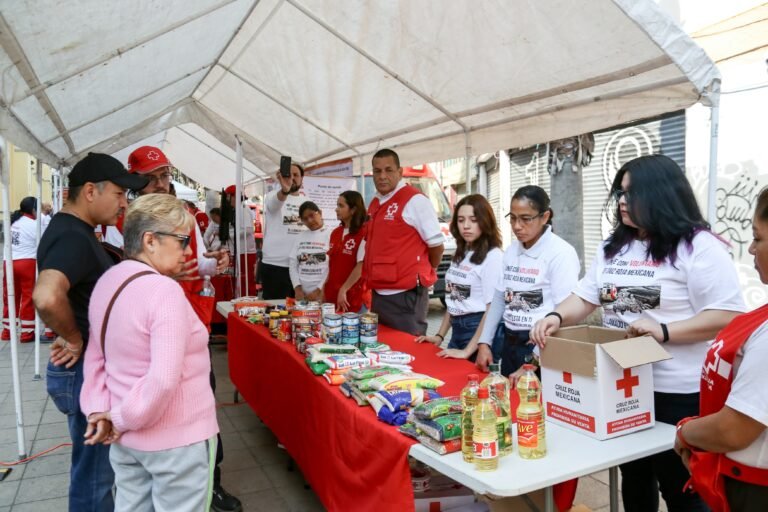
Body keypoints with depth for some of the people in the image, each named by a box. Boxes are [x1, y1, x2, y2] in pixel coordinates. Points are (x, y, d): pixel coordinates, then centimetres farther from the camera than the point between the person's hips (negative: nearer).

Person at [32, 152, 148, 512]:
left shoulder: (72, 230, 8)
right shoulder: (73, 237, -23)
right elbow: (47, 297, -41)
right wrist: (74, 339, -25)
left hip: (92, 367, 10)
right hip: (86, 371, -10)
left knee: (94, 466, 24)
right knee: (93, 473, 7)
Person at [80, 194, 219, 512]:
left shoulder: (107, 282, 3)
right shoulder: (164, 290, -23)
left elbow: (95, 359, 8)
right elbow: (164, 379, -29)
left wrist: (99, 410, 2)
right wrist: (123, 419, -14)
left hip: (126, 438, 8)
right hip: (175, 439, -8)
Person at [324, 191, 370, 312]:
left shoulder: (364, 233, -11)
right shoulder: (335, 233, 11)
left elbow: (361, 266, -16)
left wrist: (343, 290, -18)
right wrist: (324, 290, 9)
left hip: (355, 298, -6)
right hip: (332, 295, 6)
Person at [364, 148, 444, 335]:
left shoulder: (414, 200, -10)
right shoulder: (374, 204, 14)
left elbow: (436, 244, -8)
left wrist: (425, 273, 7)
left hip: (406, 295, -8)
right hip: (378, 294, 8)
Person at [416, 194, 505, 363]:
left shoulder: (493, 257, -15)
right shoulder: (460, 254, 9)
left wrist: (468, 351, -21)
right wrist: (439, 335, 10)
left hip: (481, 333, -7)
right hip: (457, 330, 8)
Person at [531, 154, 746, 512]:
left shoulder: (699, 247, -13)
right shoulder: (613, 247, 8)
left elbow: (727, 315, -18)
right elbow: (585, 297, 8)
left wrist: (664, 331, -28)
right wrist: (557, 317, -12)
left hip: (678, 393, -6)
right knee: (633, 477, 23)